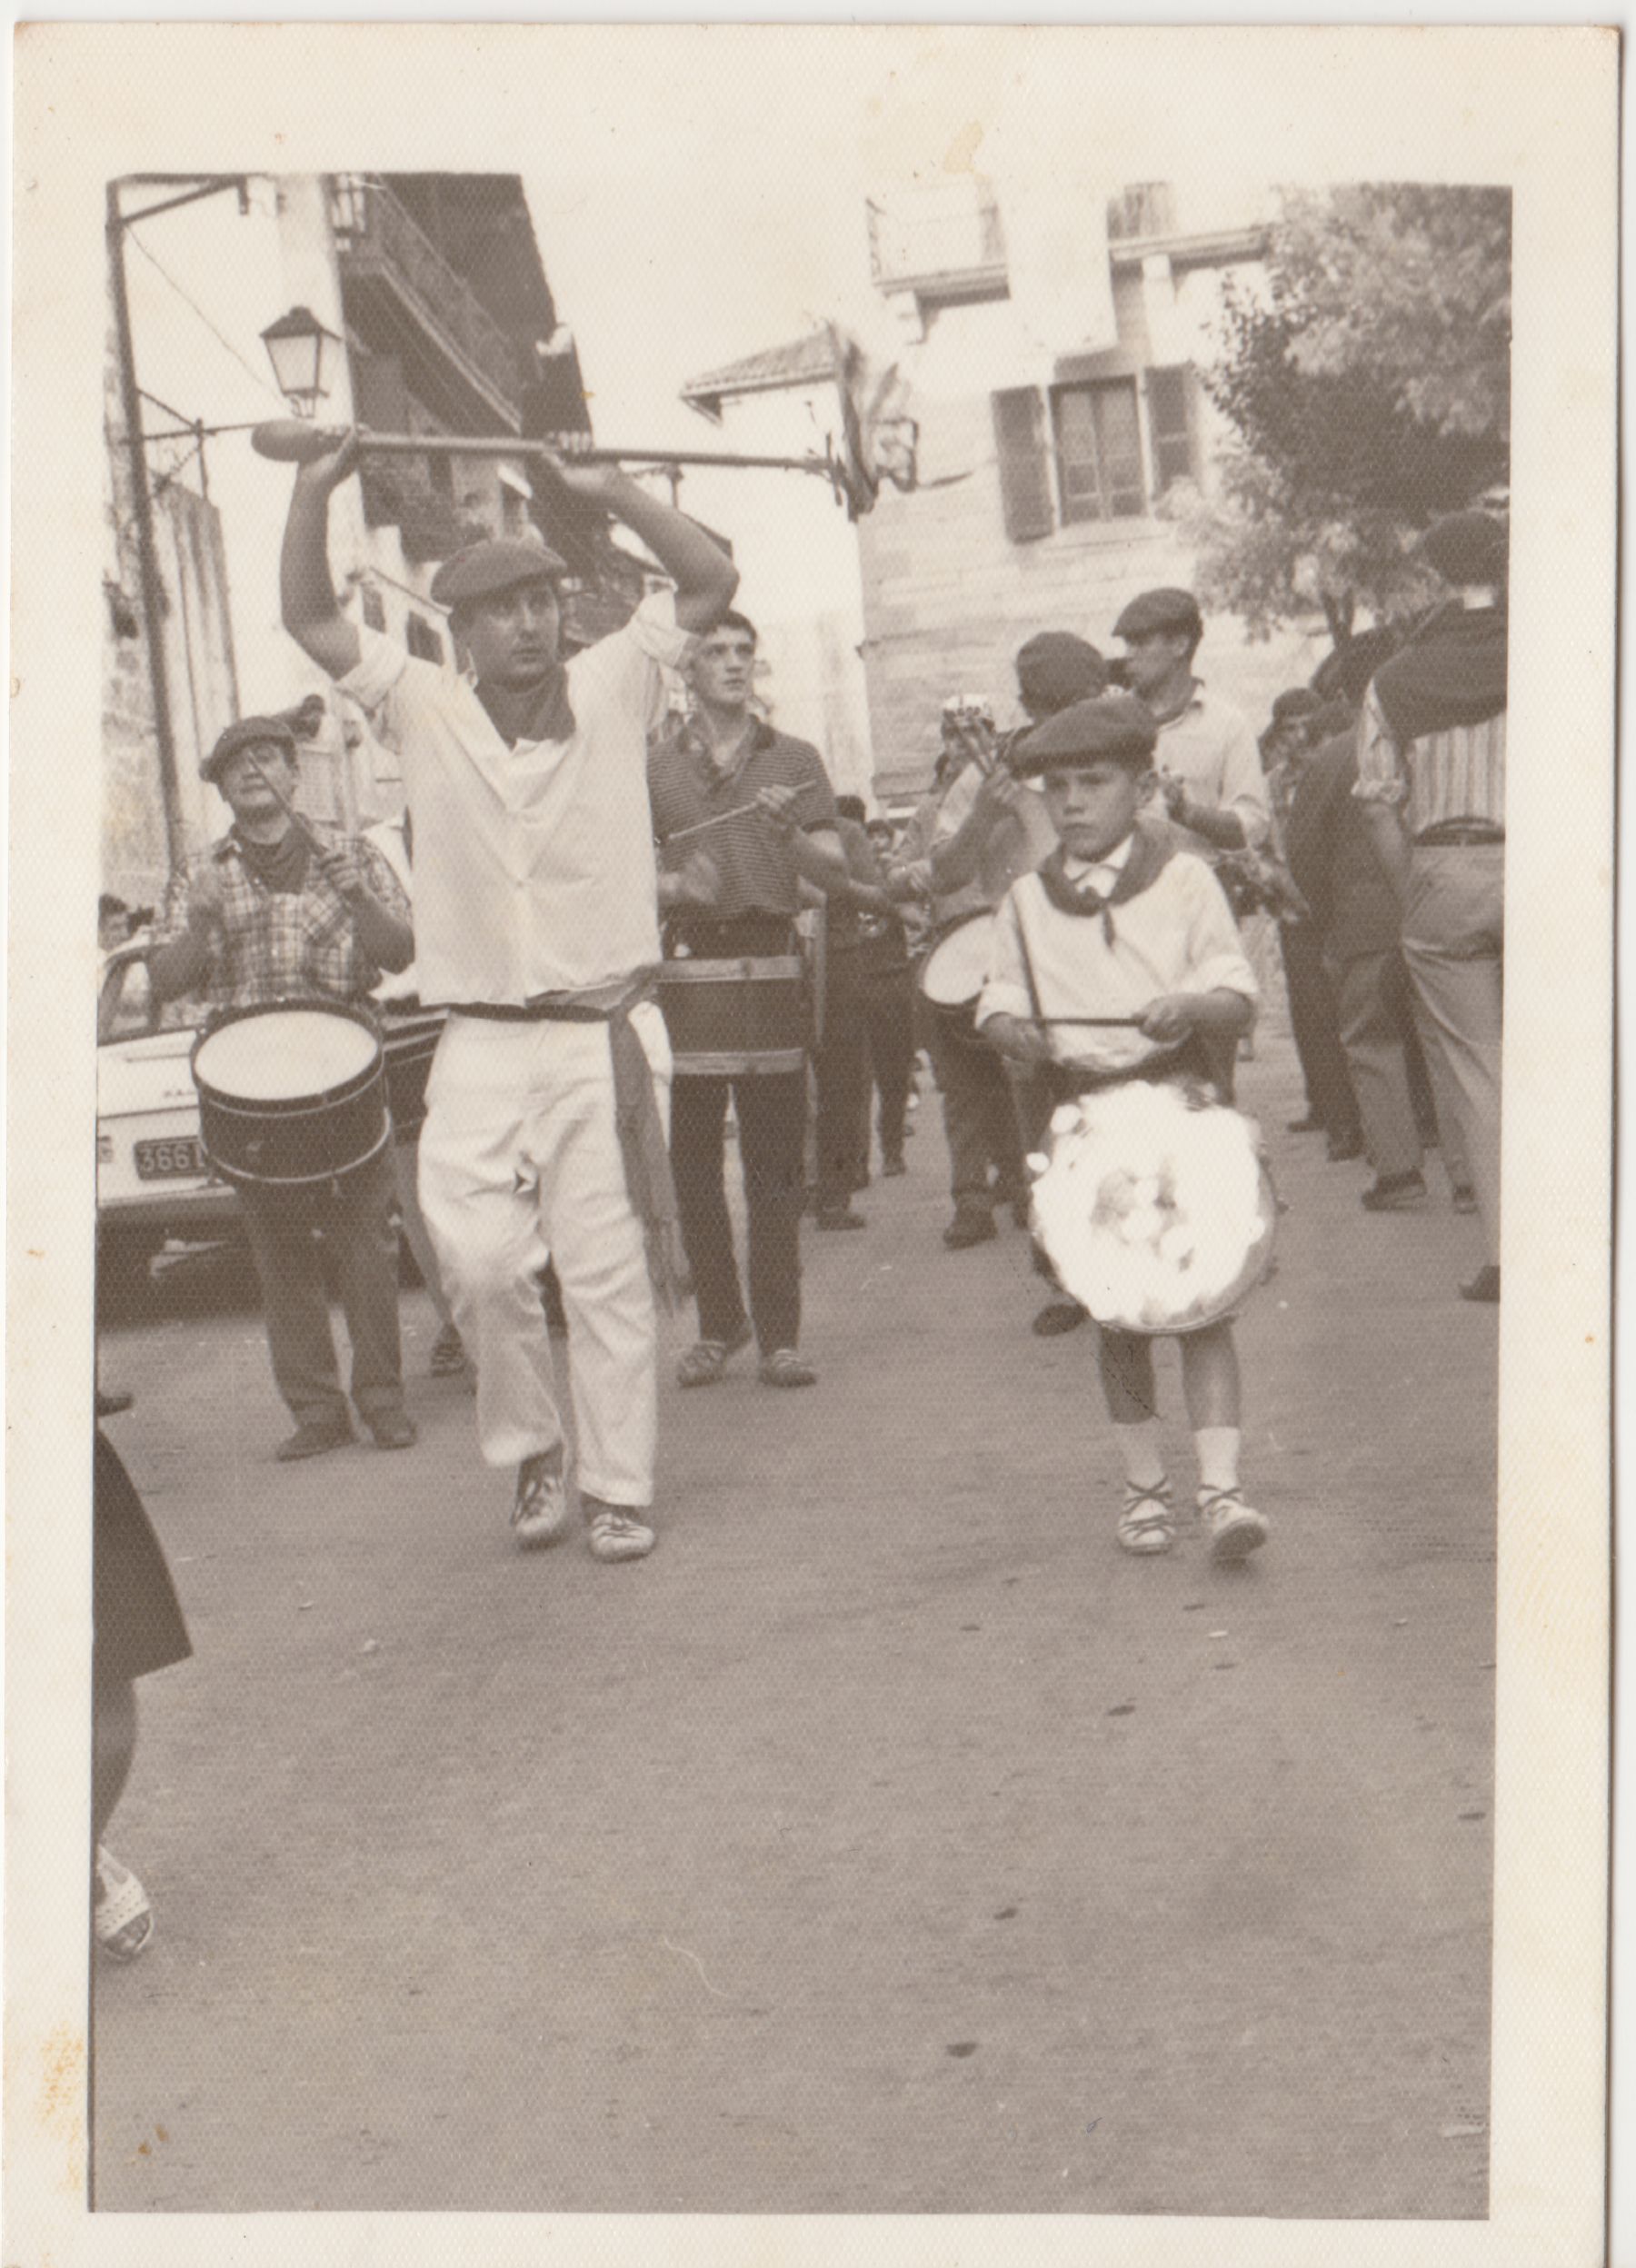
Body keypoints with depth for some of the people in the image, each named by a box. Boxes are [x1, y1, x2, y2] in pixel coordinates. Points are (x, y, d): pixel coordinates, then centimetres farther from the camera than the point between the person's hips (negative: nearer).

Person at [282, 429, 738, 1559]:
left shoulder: (613, 688, 4)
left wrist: (611, 491, -14)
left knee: (611, 1273, 2)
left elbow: (711, 583, -3)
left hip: (605, 1036, -1)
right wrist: (317, 490, -11)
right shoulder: (425, 708, 6)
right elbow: (311, 619, 1)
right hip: (481, 1043, 1)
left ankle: (620, 1488, 14)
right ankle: (534, 1448, 18)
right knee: (480, 1263, -7)